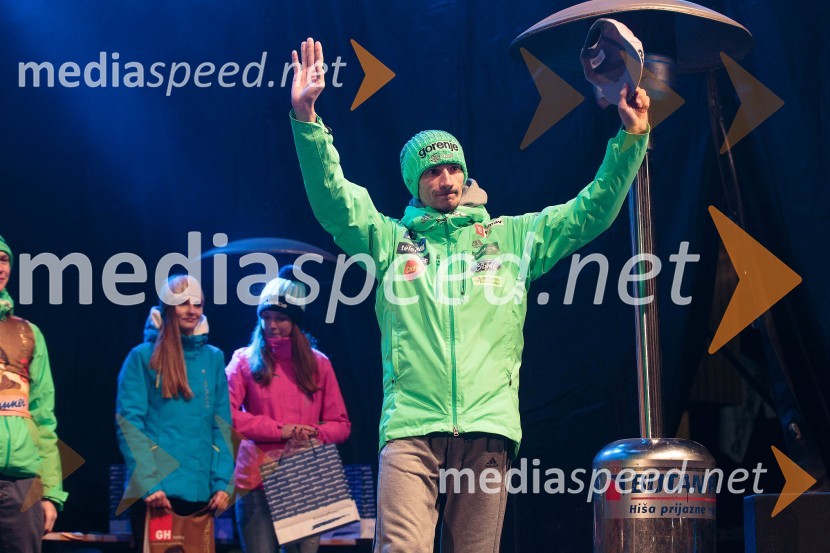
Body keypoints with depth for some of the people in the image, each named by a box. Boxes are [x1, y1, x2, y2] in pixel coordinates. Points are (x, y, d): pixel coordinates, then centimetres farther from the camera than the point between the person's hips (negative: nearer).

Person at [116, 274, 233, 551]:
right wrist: (148, 483, -16)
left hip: (201, 490, 4)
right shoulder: (143, 357, 0)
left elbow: (222, 426, 10)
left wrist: (223, 482, -2)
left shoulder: (213, 358, 11)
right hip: (156, 489, -4)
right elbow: (129, 425, -6)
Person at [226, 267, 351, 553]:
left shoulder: (318, 364, 11)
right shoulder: (245, 360, 6)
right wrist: (280, 430, -14)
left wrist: (313, 434, -11)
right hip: (258, 478, -2)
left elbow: (341, 425, 11)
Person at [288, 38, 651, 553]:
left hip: (487, 429, 1)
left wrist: (631, 139, 4)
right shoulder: (391, 239, 16)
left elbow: (592, 210, 15)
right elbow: (333, 201, 2)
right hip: (411, 425, -1)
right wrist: (307, 122, -11)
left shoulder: (513, 236, 19)